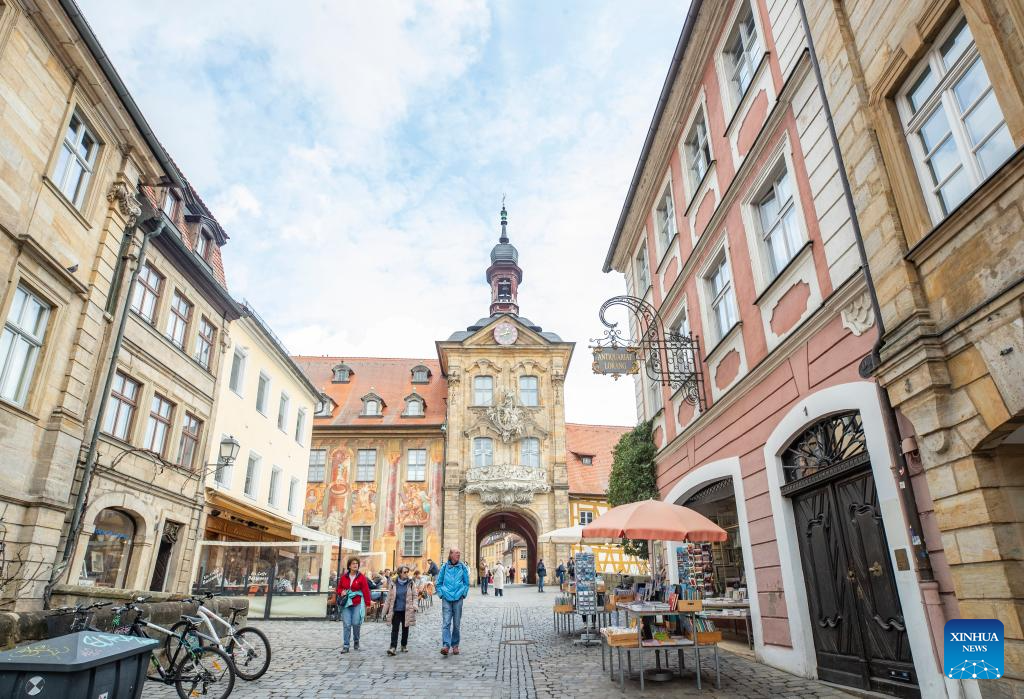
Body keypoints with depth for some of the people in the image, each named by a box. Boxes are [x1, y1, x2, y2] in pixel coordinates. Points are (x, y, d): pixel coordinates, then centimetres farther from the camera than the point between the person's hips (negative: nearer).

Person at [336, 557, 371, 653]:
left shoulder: (361, 577, -2)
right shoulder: (344, 577, 7)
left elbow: (366, 591, -3)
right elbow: (339, 588, 19)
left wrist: (367, 604, -7)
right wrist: (341, 592, -5)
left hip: (357, 604, -2)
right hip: (346, 603, 2)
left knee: (356, 623, -3)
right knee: (347, 625, -2)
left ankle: (356, 641, 23)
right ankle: (345, 646, 5)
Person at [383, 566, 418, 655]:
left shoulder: (411, 583, 0)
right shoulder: (394, 584, 0)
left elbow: (414, 596, 4)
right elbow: (389, 597, 6)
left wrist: (414, 606, -11)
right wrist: (386, 611, 8)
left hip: (407, 610, 1)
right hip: (396, 610, 0)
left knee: (405, 629, 11)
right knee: (395, 629, -5)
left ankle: (404, 646, 25)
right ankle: (393, 647, -5)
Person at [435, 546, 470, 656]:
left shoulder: (463, 567, 1)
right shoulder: (444, 567, -1)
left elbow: (466, 583, 10)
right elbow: (439, 582, 10)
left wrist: (463, 594, 2)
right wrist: (441, 594, 1)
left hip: (458, 599, 1)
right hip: (446, 599, -1)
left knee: (456, 624, 8)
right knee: (446, 623, -10)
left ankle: (455, 645, 20)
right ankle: (446, 645, -13)